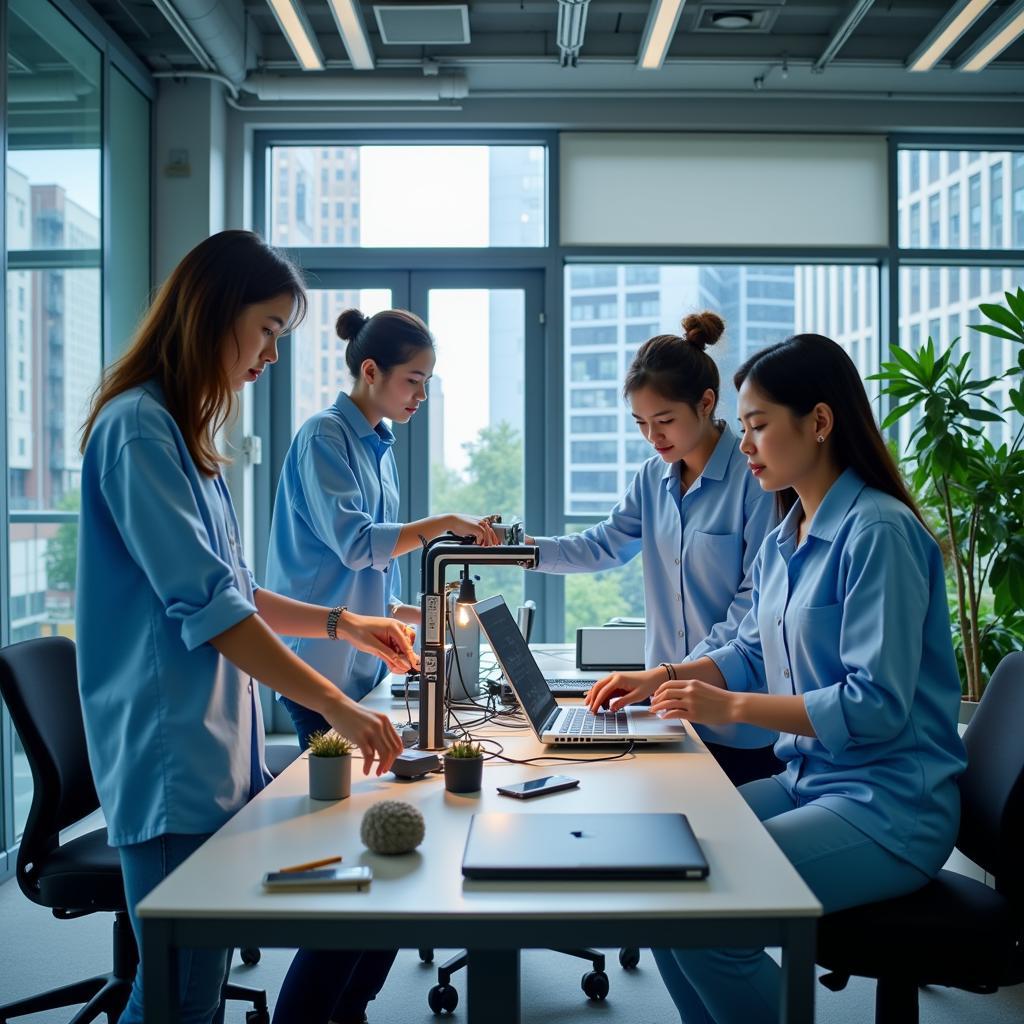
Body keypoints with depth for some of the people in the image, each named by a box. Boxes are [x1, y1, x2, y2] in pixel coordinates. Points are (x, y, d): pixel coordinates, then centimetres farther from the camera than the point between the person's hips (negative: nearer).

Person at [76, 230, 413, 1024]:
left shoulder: (181, 432, 16)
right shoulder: (138, 429, -14)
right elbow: (204, 607, -21)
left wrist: (336, 623, 9)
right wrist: (338, 707, -19)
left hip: (217, 750, 9)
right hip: (173, 759, -9)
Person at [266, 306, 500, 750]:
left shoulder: (380, 447, 14)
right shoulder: (325, 435, -10)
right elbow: (355, 543, -20)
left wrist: (421, 614, 14)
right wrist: (445, 524, -19)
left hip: (364, 661, 8)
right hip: (323, 660, -8)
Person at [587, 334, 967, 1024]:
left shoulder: (878, 531, -18)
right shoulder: (783, 542, 10)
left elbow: (876, 706, -22)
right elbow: (752, 655, 22)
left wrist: (729, 707, -19)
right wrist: (663, 679, 7)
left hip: (888, 807, -9)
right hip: (808, 782, 9)